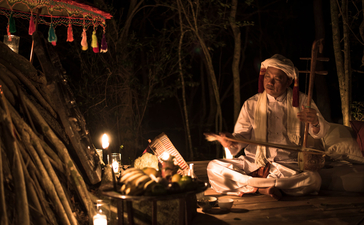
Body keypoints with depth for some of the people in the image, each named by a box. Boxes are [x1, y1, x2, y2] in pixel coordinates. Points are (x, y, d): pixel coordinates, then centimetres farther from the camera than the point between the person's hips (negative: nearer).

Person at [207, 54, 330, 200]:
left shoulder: (301, 101, 4)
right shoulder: (251, 104, 7)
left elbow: (320, 133, -2)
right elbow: (242, 135, 4)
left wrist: (315, 123, -28)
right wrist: (232, 141, -23)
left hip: (288, 167, -1)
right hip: (253, 164, 1)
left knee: (313, 179, -34)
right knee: (213, 168, -21)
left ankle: (252, 187, -22)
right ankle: (263, 189, -21)